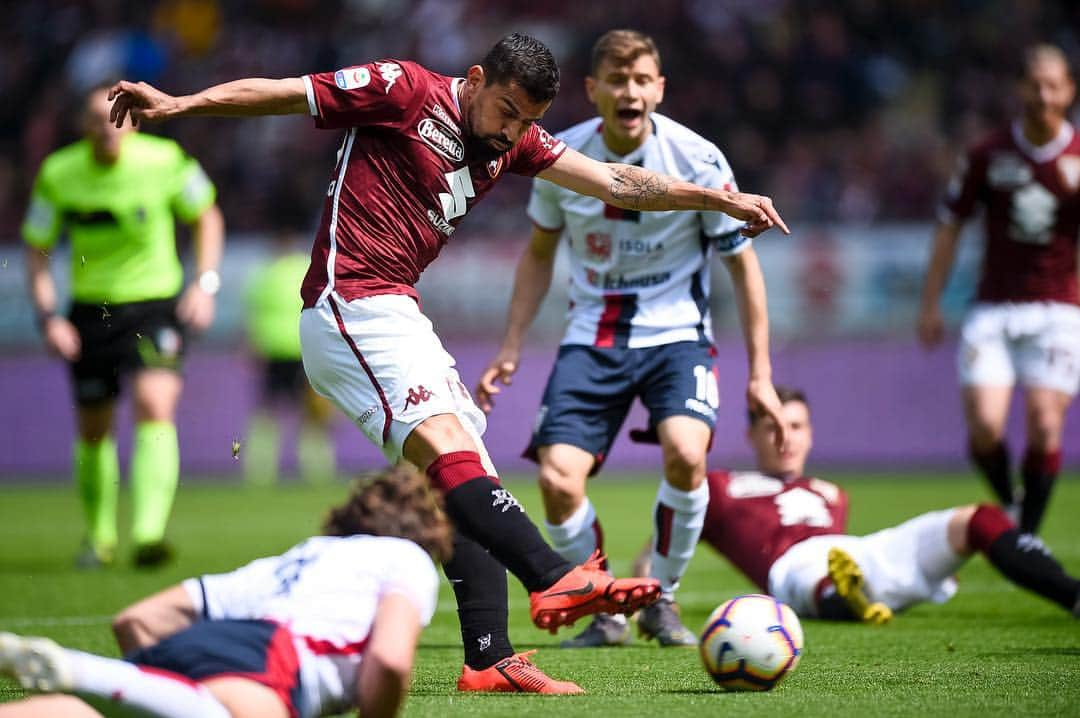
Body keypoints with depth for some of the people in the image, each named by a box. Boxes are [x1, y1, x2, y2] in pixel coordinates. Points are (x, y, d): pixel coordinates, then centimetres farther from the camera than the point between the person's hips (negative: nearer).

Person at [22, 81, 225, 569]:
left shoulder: (166, 161, -11)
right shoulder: (57, 175, -7)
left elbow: (207, 217, 6)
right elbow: (36, 250, 3)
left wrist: (204, 283, -4)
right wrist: (48, 317, -8)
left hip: (157, 305, -2)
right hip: (90, 311, 2)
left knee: (154, 405, -23)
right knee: (93, 432, 10)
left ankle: (149, 533, -31)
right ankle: (99, 537, 32)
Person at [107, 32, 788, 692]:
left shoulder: (515, 142, 15)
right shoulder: (404, 90, -5)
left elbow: (615, 182, 13)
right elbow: (280, 93, -2)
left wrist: (722, 199, 6)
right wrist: (176, 105, -9)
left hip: (398, 316, 9)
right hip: (349, 304, -9)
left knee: (469, 488, 2)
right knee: (451, 451, -24)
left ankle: (489, 661, -1)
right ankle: (557, 577, -39)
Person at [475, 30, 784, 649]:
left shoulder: (698, 161, -12)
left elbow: (743, 263, -2)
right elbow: (540, 253, 13)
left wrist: (760, 373, -3)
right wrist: (511, 348, 7)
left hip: (675, 334, -2)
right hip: (593, 337, 2)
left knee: (685, 454, -29)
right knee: (558, 482, -16)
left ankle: (661, 600, -3)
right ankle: (606, 613, 10)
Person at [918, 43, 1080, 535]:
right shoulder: (988, 155, 3)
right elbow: (950, 227, 9)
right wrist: (930, 304, 6)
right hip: (993, 309, 1)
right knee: (984, 425, -13)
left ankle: (1028, 533, 3)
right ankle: (1007, 505, 16)